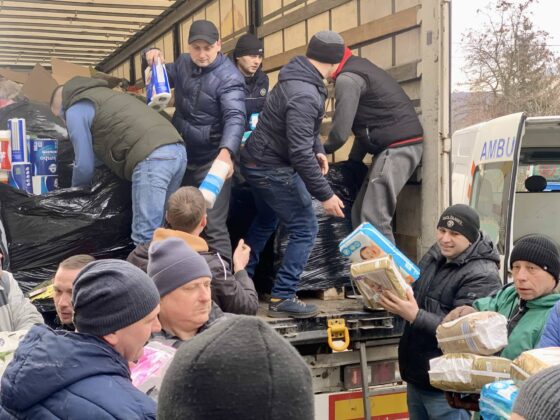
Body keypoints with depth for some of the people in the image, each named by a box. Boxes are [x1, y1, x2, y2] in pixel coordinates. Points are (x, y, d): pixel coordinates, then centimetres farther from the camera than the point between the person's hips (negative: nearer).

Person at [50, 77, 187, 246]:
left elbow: (85, 166, 7)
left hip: (151, 157, -9)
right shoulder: (103, 94, 36)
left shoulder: (75, 110, 10)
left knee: (145, 237, -8)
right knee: (157, 230, 13)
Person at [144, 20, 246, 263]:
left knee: (213, 225, -10)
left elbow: (235, 118, -31)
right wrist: (153, 57, -3)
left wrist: (226, 152, -50)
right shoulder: (183, 64, 4)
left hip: (212, 161, -7)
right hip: (181, 155, 7)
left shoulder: (229, 78, -17)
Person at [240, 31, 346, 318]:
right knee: (305, 229, -2)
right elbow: (300, 154, -31)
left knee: (266, 220, 28)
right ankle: (282, 298, 1)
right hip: (272, 170, -10)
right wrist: (325, 195, -26)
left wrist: (317, 149, 10)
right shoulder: (305, 96, -29)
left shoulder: (297, 77, 2)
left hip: (256, 162, 10)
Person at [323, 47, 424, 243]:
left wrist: (321, 151, 7)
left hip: (397, 147, -10)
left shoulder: (347, 79, -9)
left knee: (373, 219, -13)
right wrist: (353, 161, 20)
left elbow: (340, 131, -13)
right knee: (360, 214, 10)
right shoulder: (360, 69, 23)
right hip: (402, 145, 10)